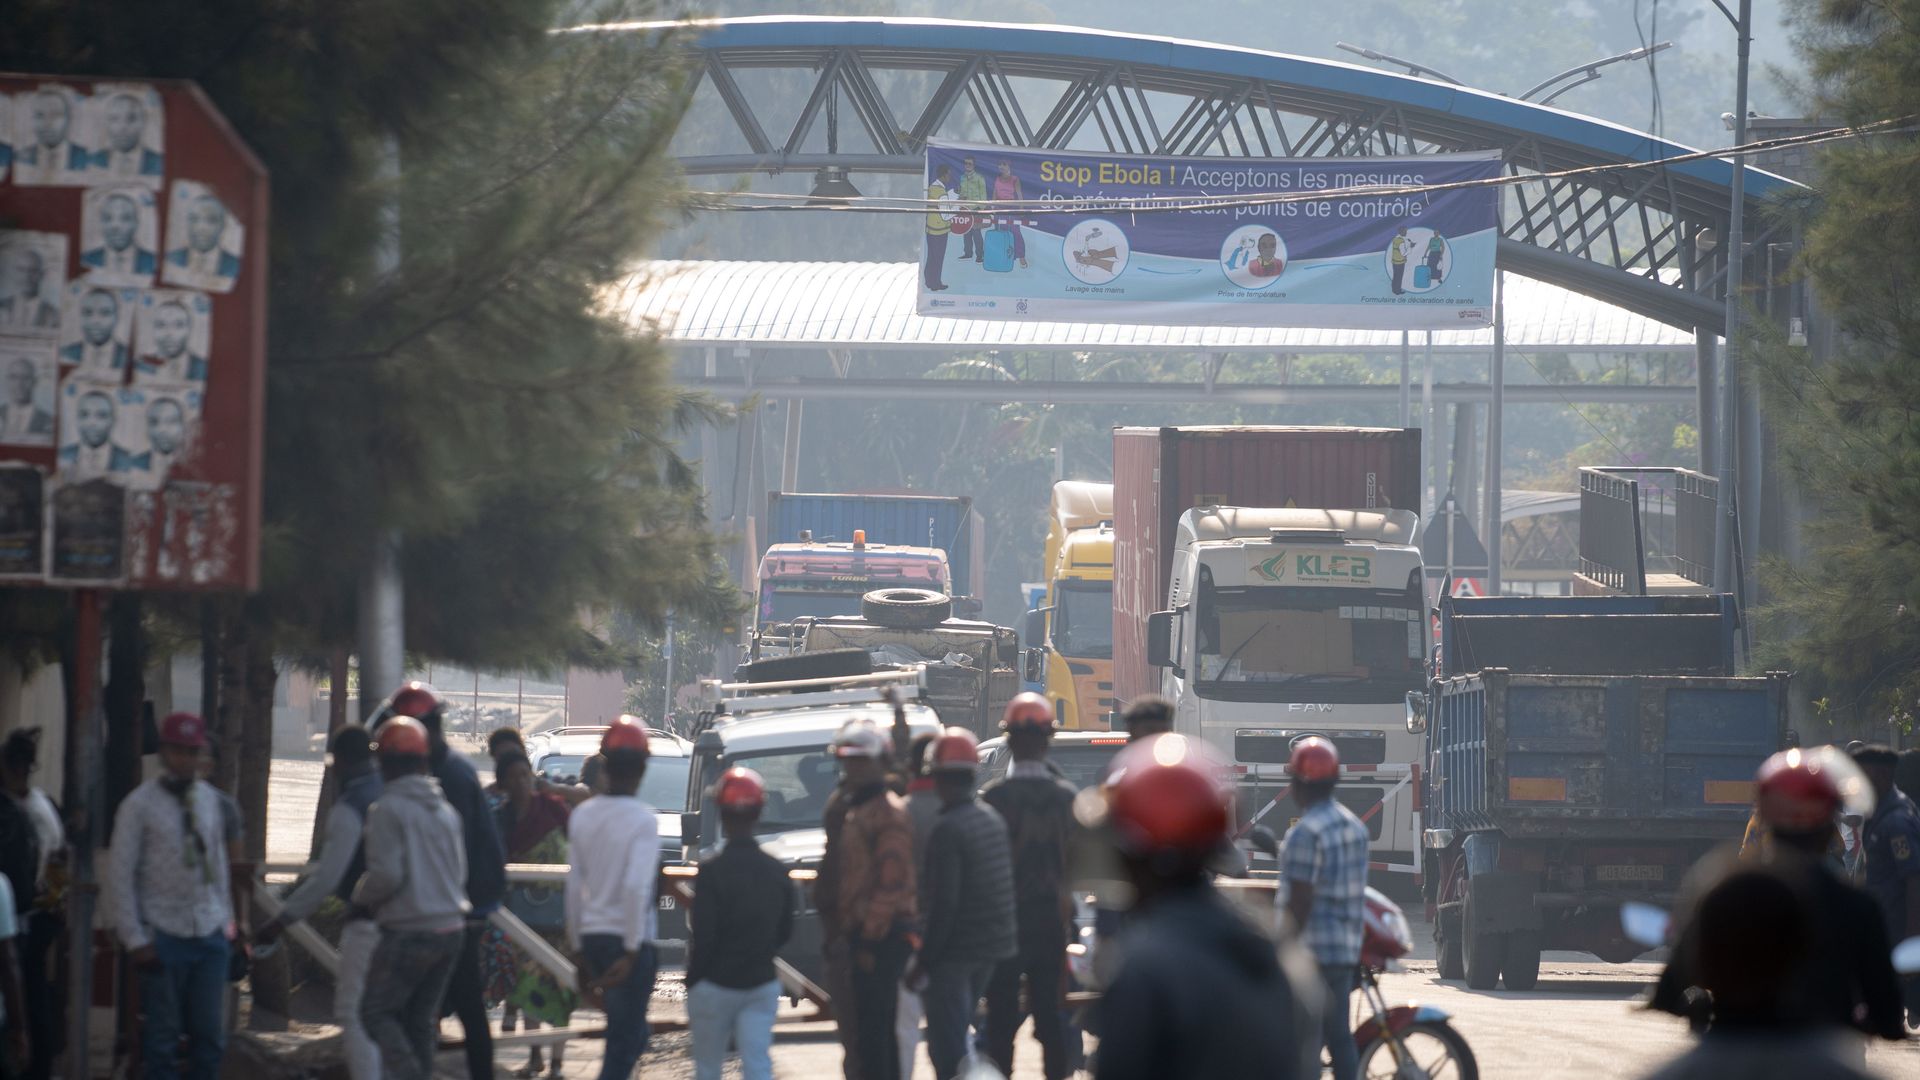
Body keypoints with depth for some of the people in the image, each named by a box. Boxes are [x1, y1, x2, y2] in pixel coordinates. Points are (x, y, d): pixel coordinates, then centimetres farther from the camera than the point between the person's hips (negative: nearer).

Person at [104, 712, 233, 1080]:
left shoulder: (208, 798, 10)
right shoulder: (140, 804, -6)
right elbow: (120, 874, -6)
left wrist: (226, 918, 13)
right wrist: (134, 939, -9)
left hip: (209, 935, 5)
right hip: (164, 936, -5)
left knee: (210, 1035, 6)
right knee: (163, 1035, -1)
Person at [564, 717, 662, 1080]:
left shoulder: (582, 815, 6)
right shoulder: (642, 819, -12)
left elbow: (574, 886, 10)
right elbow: (636, 887, -21)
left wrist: (581, 953, 17)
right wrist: (632, 951, -19)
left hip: (592, 937, 6)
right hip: (628, 940, -6)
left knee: (631, 1035, 20)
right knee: (625, 1040, -1)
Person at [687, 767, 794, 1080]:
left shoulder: (712, 870, -15)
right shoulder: (777, 872, 1)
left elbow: (703, 937, -15)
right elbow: (784, 932, 10)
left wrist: (692, 981, -3)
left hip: (716, 984, -4)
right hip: (762, 983, 4)